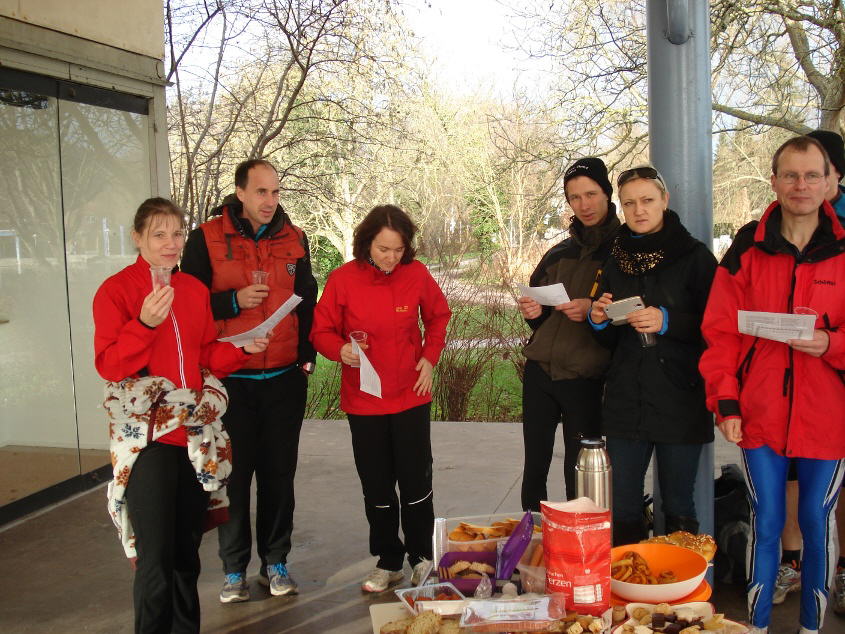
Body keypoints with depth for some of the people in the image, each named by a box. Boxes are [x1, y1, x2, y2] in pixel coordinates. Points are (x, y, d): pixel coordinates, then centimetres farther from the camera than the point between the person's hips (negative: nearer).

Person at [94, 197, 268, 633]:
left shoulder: (195, 290, 11)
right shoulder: (116, 291, -5)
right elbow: (108, 366, -12)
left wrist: (242, 348, -1)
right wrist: (145, 323, -26)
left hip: (195, 434, 5)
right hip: (148, 437, -5)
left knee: (186, 549, 15)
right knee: (156, 556, -3)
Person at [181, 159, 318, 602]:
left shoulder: (294, 239, 7)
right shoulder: (207, 238, -3)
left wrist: (307, 354, 7)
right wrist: (235, 300, -16)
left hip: (285, 379, 3)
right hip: (230, 378, -2)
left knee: (279, 473, 10)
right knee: (234, 474, 5)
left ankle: (275, 562, 25)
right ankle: (234, 569, 20)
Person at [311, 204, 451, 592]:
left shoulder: (416, 274, -6)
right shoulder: (343, 279, -10)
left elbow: (438, 316, 12)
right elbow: (321, 331, -3)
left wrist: (430, 357, -1)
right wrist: (342, 350, -24)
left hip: (411, 397, 0)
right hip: (363, 400, 0)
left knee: (416, 481, 7)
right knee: (376, 485, 11)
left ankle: (422, 558, 27)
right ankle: (389, 562, 28)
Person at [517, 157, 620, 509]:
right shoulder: (559, 253, 13)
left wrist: (595, 310, -21)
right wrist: (532, 311, -3)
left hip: (586, 378, -5)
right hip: (539, 371, 5)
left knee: (579, 478, 1)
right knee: (534, 469, 10)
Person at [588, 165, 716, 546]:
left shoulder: (694, 257, -2)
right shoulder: (616, 260, 12)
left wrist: (668, 322, -19)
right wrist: (599, 320, -4)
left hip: (680, 402, -4)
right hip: (625, 403, 4)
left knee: (679, 510, 7)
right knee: (622, 512, 8)